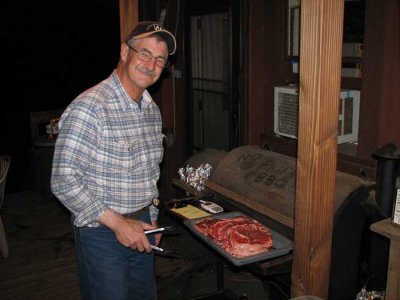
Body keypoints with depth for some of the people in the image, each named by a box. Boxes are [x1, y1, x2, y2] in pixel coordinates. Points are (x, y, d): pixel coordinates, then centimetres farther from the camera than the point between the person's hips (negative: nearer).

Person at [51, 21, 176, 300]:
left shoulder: (152, 110, 5)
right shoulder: (89, 108, -21)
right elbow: (64, 181, -23)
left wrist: (152, 219, 15)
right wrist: (117, 223, -21)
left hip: (140, 227, 7)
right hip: (101, 232, -7)